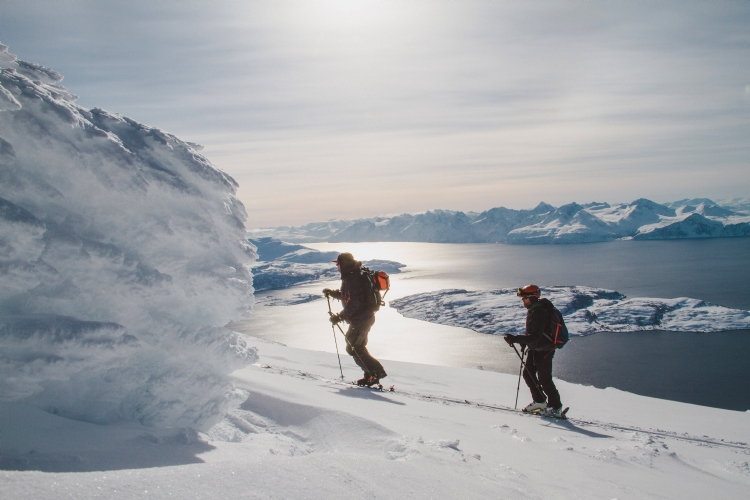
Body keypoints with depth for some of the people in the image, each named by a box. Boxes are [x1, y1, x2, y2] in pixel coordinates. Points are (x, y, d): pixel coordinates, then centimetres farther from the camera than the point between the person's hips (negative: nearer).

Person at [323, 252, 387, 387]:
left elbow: (352, 304, -27)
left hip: (360, 319, -11)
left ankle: (377, 372, -4)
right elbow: (347, 296, 26)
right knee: (358, 347, 19)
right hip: (367, 316, 11)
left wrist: (339, 317, -20)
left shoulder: (351, 280, -21)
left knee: (353, 348, -3)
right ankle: (370, 375, 21)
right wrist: (332, 293, 19)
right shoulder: (356, 275, 13)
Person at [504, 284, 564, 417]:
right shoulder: (532, 310, 6)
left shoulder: (539, 313, -25)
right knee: (528, 374, 12)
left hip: (544, 350, -10)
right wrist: (524, 342, 10)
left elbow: (535, 336, -32)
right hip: (534, 349, 10)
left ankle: (556, 407, 12)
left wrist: (515, 339, -36)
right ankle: (539, 401, 25)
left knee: (544, 379, -2)